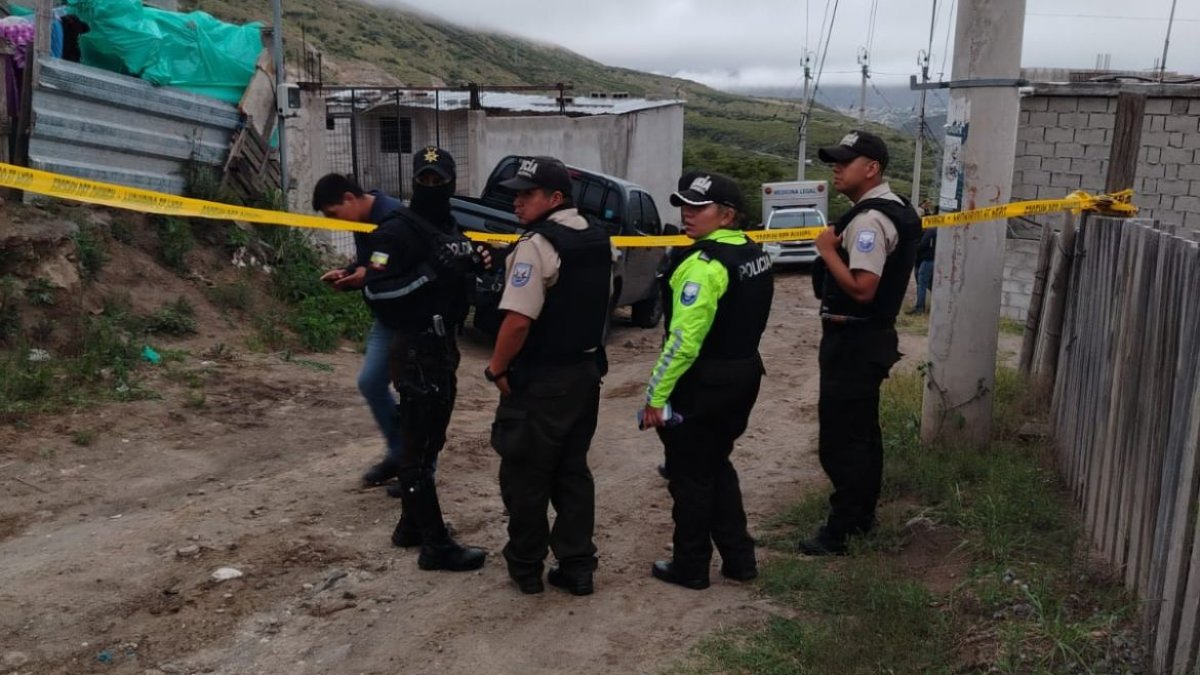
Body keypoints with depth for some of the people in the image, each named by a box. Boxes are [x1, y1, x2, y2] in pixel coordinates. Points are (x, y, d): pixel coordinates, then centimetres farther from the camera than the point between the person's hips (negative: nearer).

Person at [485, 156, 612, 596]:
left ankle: (526, 568, 21)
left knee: (525, 477, 8)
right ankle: (577, 567, 21)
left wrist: (496, 369, -12)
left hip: (539, 381, -8)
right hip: (586, 372, 8)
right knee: (573, 473, 16)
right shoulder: (598, 241, 7)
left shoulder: (537, 245, -19)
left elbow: (518, 320, -26)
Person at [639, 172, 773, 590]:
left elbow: (684, 339, -26)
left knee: (690, 476, 6)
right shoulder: (754, 254, 8)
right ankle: (739, 558, 27)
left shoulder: (704, 264, -22)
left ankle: (691, 567, 19)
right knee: (717, 467, 22)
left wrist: (657, 394, -21)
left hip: (702, 383, -9)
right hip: (743, 374, 9)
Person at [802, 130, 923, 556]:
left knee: (840, 437, -4)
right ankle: (862, 516, 31)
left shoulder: (869, 219, -20)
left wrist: (828, 250, -19)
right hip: (867, 337, 11)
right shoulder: (890, 209, 14)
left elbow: (862, 289, -28)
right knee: (863, 432, 18)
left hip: (853, 341, -11)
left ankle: (839, 530, 4)